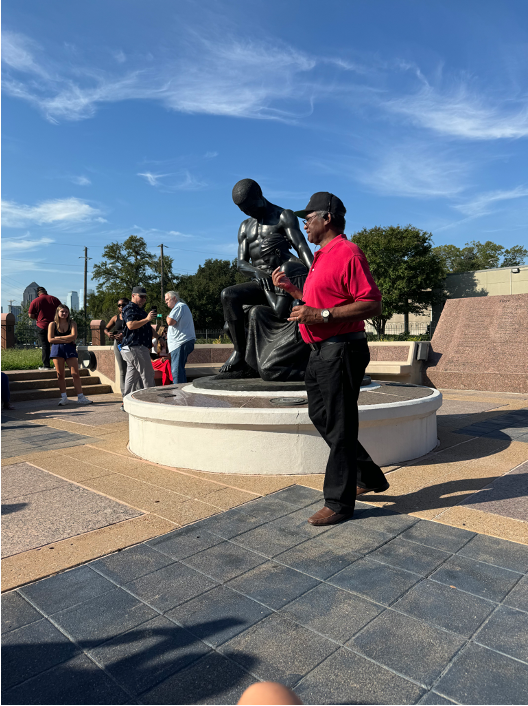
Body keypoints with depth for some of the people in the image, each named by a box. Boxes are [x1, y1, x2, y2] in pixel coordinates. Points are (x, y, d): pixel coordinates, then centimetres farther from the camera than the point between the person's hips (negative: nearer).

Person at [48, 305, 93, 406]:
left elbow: (73, 336, -8)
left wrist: (58, 338, -7)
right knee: (60, 374, 1)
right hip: (57, 349, 1)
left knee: (75, 373, -5)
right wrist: (66, 339, -6)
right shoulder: (53, 324, 8)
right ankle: (64, 397, 9)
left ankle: (80, 397, -3)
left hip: (70, 349, 0)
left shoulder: (72, 324, 8)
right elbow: (50, 339, -2)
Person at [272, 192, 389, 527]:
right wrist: (291, 288, 19)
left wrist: (321, 314, -24)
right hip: (321, 352, 11)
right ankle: (369, 477, 30)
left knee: (339, 427, -2)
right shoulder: (322, 257, 19)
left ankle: (339, 502, 12)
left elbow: (372, 304, -20)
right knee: (321, 416, 16)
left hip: (342, 351, -11)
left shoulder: (348, 253, -12)